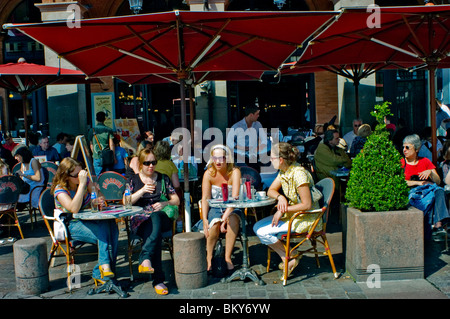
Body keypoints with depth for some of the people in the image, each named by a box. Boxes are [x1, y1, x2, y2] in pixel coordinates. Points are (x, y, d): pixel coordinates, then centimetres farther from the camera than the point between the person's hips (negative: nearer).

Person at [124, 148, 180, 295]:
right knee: (155, 231, -37)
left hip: (162, 218, 1)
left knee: (155, 217, -39)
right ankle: (158, 280, -46)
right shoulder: (133, 180, 15)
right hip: (140, 221, -1)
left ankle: (145, 259, -53)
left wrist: (165, 203, -8)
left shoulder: (163, 178, 18)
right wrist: (142, 191, -11)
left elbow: (176, 200, 15)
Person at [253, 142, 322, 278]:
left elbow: (307, 205, -24)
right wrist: (280, 197, -11)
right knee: (257, 227, -2)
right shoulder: (283, 171, 4)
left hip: (306, 219, -9)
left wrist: (283, 210, -19)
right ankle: (285, 258, 3)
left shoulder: (299, 174, -24)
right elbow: (271, 190, 12)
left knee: (263, 232, -17)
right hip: (291, 214, 9)